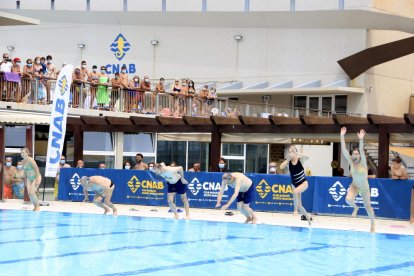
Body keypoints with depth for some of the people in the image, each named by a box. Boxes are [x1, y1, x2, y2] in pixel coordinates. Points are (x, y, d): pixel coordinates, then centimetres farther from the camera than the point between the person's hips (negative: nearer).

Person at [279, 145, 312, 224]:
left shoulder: (300, 159, -14)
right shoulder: (289, 161, -6)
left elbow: (307, 157, -35)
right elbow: (281, 167, -22)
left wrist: (297, 153, -42)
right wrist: (288, 159, -23)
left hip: (303, 183, -5)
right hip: (294, 184, 5)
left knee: (295, 192, -36)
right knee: (298, 205, 8)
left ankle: (295, 210, -15)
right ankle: (308, 217, 31)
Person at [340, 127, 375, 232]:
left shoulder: (363, 163, -18)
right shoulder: (351, 162, -10)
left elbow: (362, 151, -36)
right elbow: (344, 150, -19)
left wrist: (361, 139, -50)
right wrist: (342, 136, -29)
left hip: (365, 188, -2)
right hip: (354, 186, 2)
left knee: (367, 206, 8)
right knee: (348, 199, -26)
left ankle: (373, 223, 33)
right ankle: (355, 207, 9)